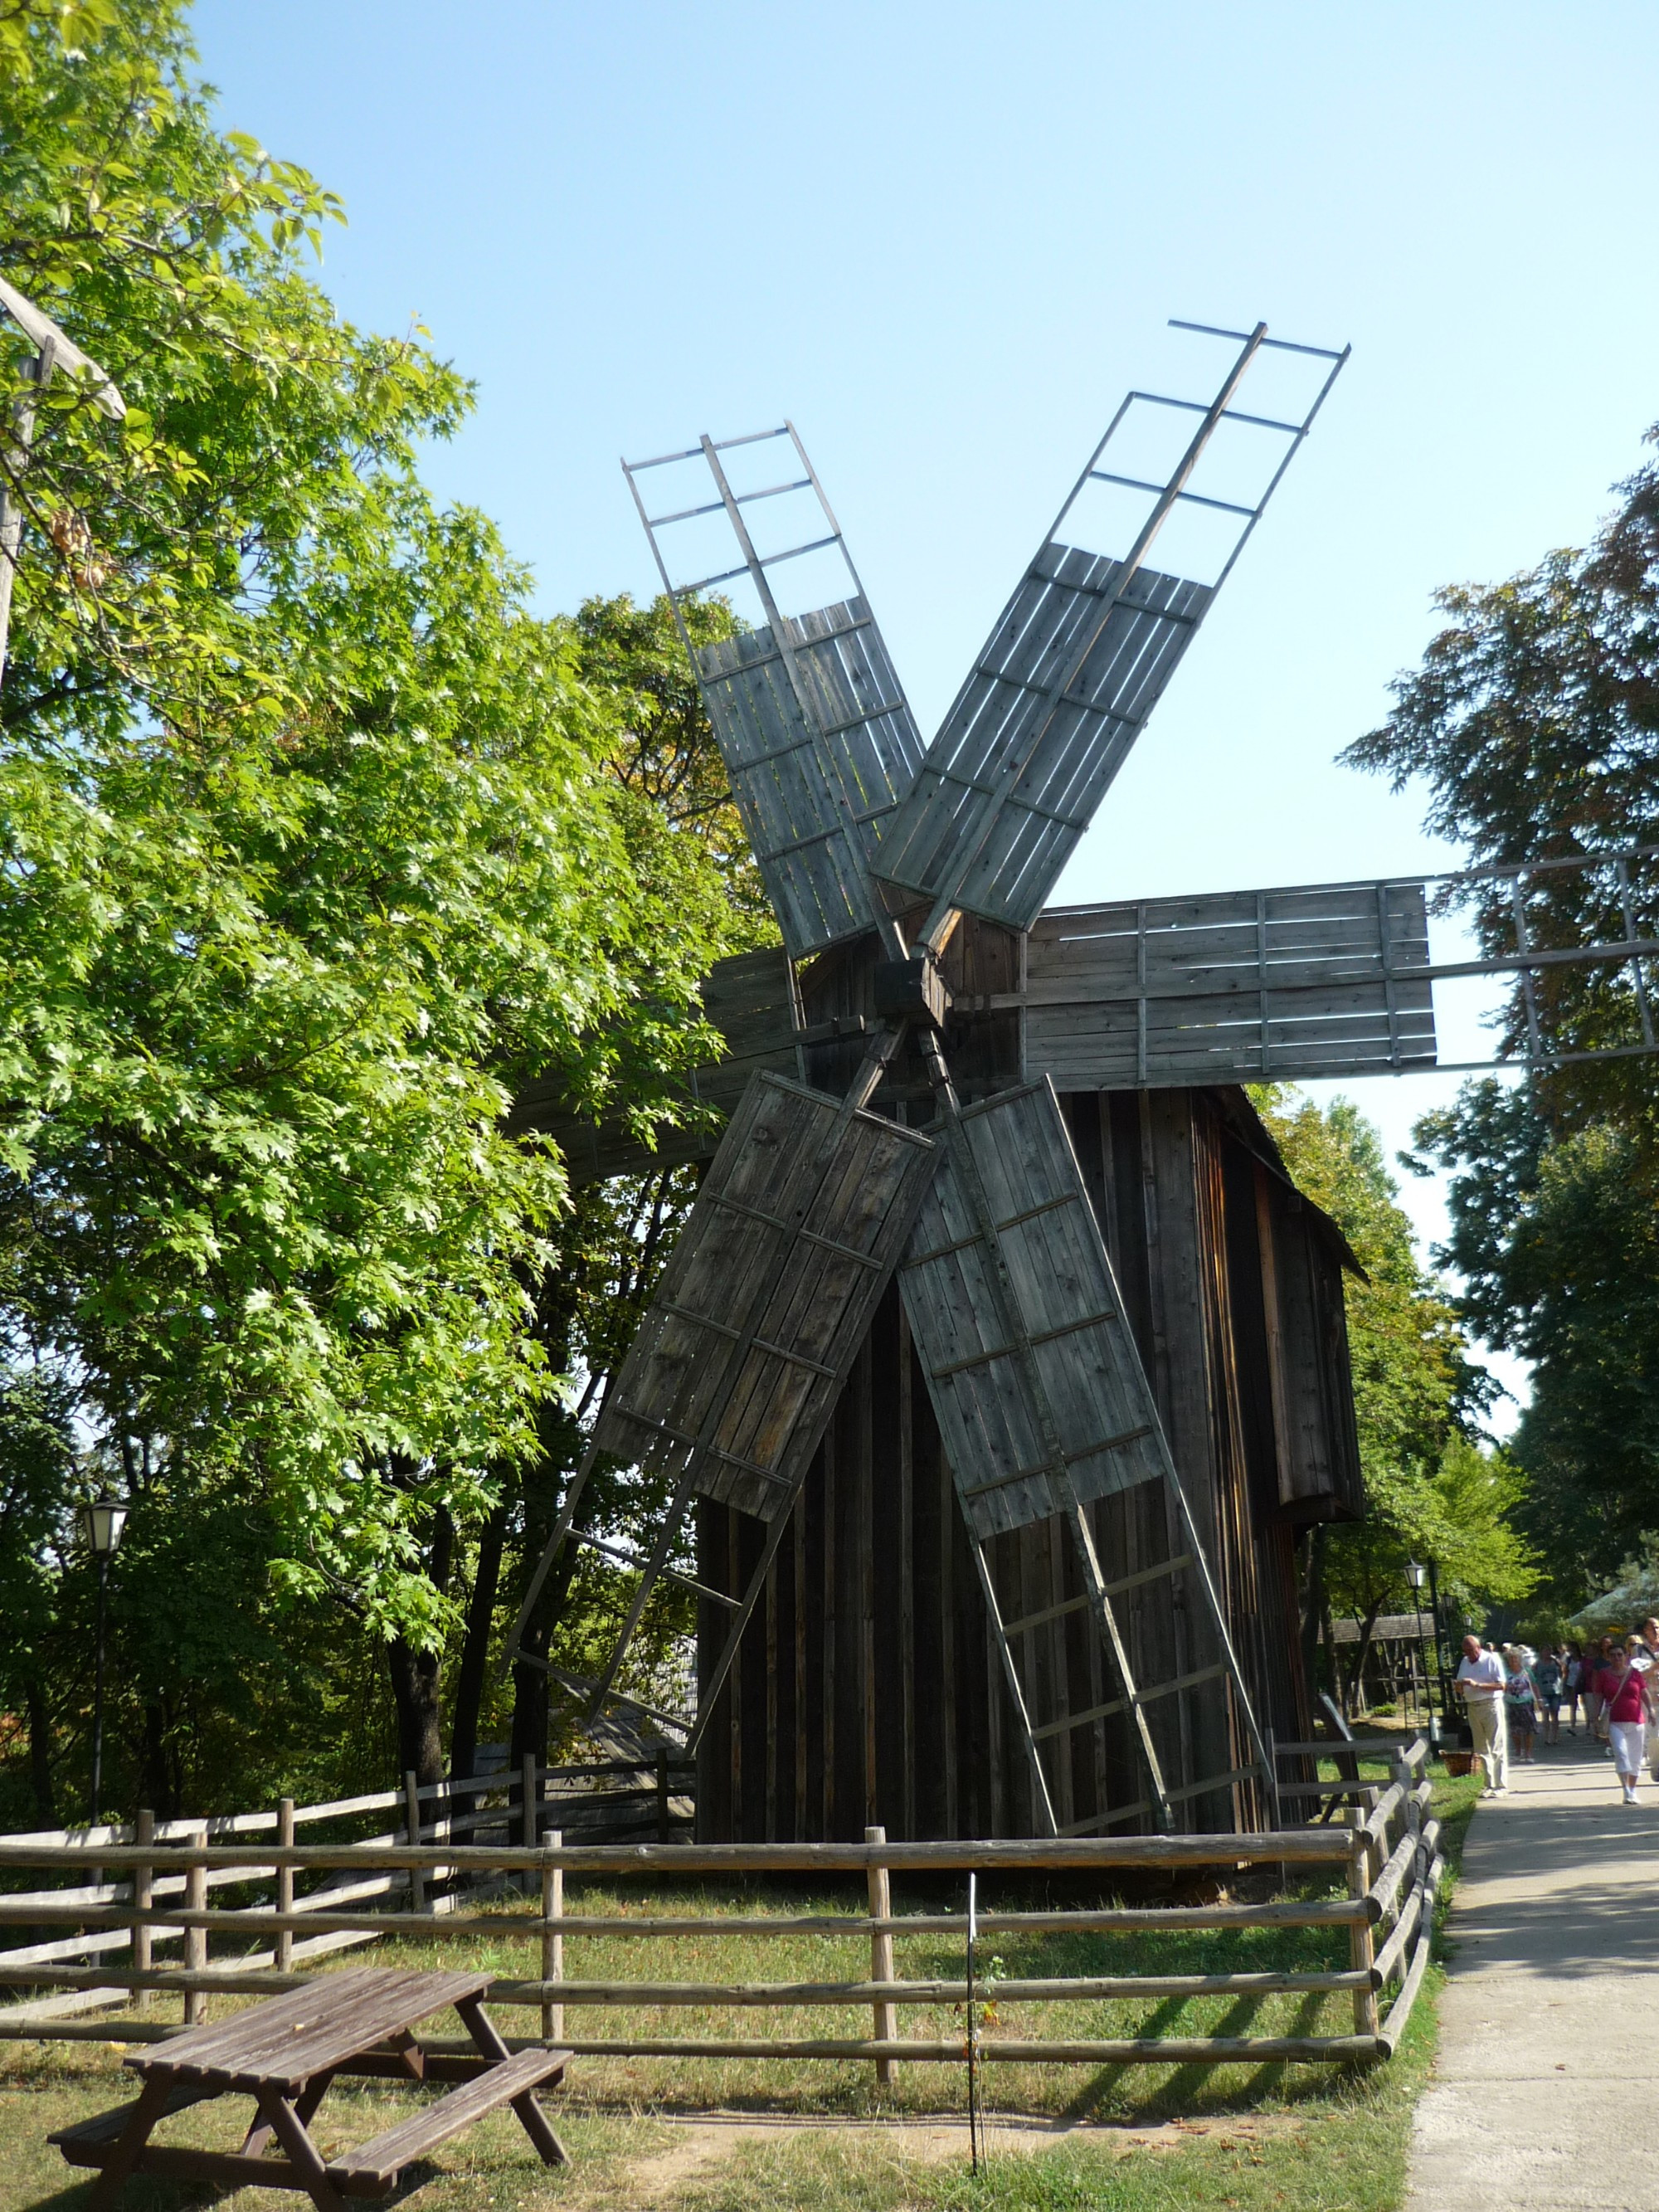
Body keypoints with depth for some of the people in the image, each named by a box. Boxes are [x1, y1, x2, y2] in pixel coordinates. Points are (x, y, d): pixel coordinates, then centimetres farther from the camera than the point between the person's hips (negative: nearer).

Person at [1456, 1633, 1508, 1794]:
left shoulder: (1492, 1660, -7)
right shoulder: (1464, 1662, 12)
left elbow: (1501, 1685, -14)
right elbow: (1460, 1686, 17)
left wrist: (1477, 1685, -21)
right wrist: (1460, 1688, -7)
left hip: (1491, 1706, -6)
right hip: (1473, 1707, 6)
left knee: (1497, 1748, -5)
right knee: (1481, 1750, 8)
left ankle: (1502, 1786, -3)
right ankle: (1490, 1785, 14)